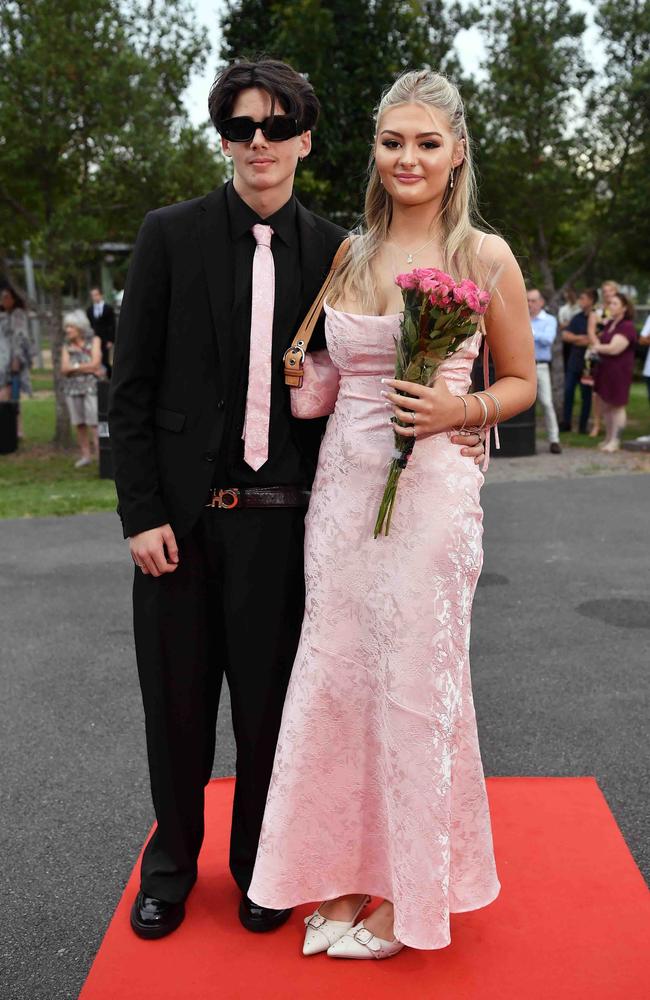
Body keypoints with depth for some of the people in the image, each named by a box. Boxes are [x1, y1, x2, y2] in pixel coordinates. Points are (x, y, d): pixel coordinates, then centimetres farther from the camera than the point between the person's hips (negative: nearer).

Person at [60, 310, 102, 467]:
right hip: (73, 388, 4)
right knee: (78, 424, 4)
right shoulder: (67, 346, 11)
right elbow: (64, 369, 0)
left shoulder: (94, 340, 3)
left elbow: (95, 363, -7)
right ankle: (85, 455, 13)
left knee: (94, 423, -10)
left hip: (92, 386, -4)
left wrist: (75, 367, -2)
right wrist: (86, 368, -8)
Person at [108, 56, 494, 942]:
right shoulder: (171, 235, 0)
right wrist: (142, 511, -7)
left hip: (280, 514, 1)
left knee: (268, 703, 13)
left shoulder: (331, 251, 3)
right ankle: (171, 863, 36)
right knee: (177, 702, 13)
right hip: (183, 511, 0)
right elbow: (133, 384, -1)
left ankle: (259, 864, 35)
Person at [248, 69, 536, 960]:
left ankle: (408, 893, 23)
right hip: (343, 481, 4)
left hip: (432, 485, -3)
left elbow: (521, 383, 6)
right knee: (335, 673, 6)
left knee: (415, 680, 3)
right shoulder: (348, 255, 10)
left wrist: (460, 407, -12)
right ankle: (338, 878, 25)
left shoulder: (486, 257, 0)